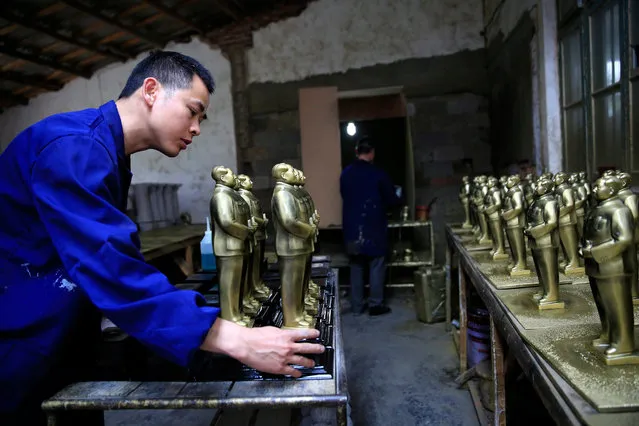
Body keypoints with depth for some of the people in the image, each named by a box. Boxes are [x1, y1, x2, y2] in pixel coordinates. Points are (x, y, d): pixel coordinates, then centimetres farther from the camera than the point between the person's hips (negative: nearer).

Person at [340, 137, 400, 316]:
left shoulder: (345, 174, 3)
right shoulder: (378, 174, -11)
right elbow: (392, 200, -2)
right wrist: (396, 198, 20)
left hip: (351, 228, 5)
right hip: (373, 228, -4)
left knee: (356, 266, 11)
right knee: (376, 266, 7)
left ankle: (357, 306, 17)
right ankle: (375, 304, 11)